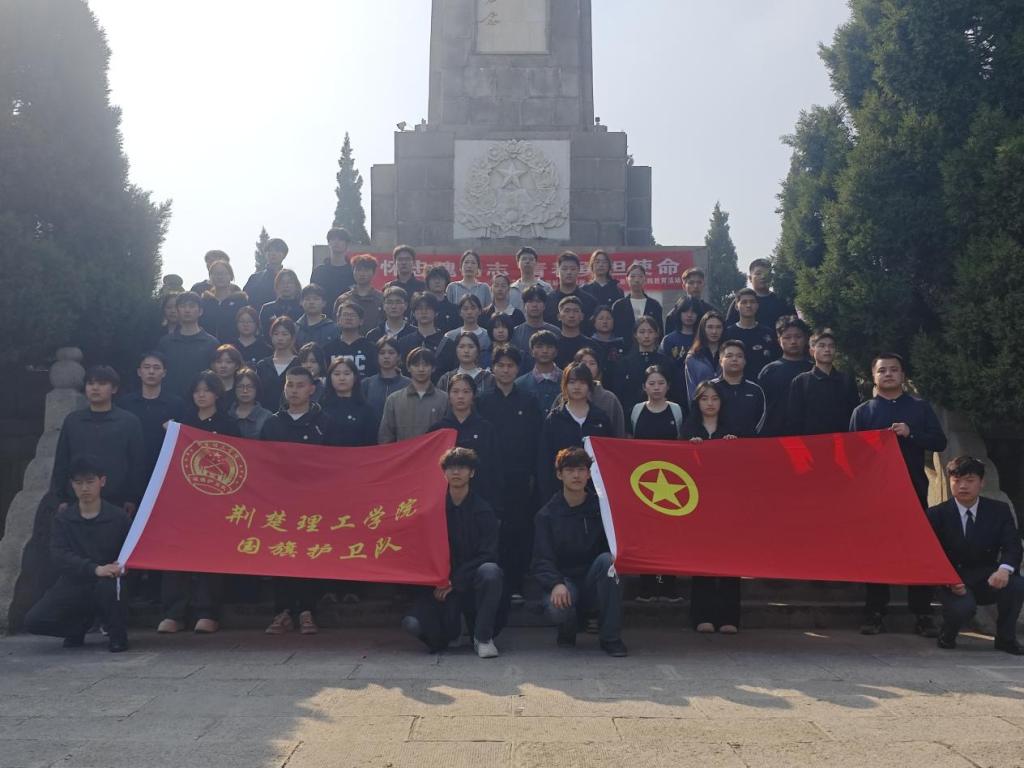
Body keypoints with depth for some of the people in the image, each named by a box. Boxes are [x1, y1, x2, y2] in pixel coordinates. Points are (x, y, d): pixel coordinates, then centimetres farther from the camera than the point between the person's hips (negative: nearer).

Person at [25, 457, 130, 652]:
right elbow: (58, 557, -13)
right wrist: (95, 569, -30)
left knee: (107, 585, -38)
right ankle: (80, 623, 13)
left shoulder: (118, 517, -3)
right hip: (74, 584, 3)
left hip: (108, 581, -3)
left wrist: (120, 567, -27)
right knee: (34, 620, -19)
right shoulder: (62, 518, 1)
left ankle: (117, 635, -8)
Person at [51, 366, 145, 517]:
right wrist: (60, 499, 6)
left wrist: (133, 499, -4)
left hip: (116, 505, -2)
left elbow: (138, 464, 0)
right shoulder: (72, 420, 9)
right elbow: (61, 462, 11)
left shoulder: (130, 421, 1)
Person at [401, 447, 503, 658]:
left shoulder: (483, 510, -3)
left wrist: (455, 581, -16)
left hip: (472, 581, -1)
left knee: (490, 571, -36)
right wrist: (438, 582, -10)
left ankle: (483, 638, -17)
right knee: (412, 623, -23)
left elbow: (487, 554, -10)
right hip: (440, 583, 2)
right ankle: (451, 633, 12)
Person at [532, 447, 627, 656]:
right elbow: (541, 561, -8)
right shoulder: (547, 515, -1)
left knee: (607, 560, -31)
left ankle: (611, 637, -20)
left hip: (594, 582, 2)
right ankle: (568, 628, 7)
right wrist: (556, 584, -28)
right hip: (563, 580, -1)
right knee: (556, 609, -35)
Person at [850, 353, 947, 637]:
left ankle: (923, 614, 5)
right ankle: (875, 613, 7)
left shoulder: (921, 407, 9)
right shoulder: (862, 411, 7)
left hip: (913, 488, 0)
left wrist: (910, 434, -13)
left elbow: (939, 442, 2)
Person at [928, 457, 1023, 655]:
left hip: (987, 581, 3)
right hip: (953, 581, -3)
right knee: (963, 607, -34)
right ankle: (947, 636, 4)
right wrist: (949, 581, -27)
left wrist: (1004, 569, -33)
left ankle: (1005, 638, -3)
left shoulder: (999, 510, 2)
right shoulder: (937, 514, -4)